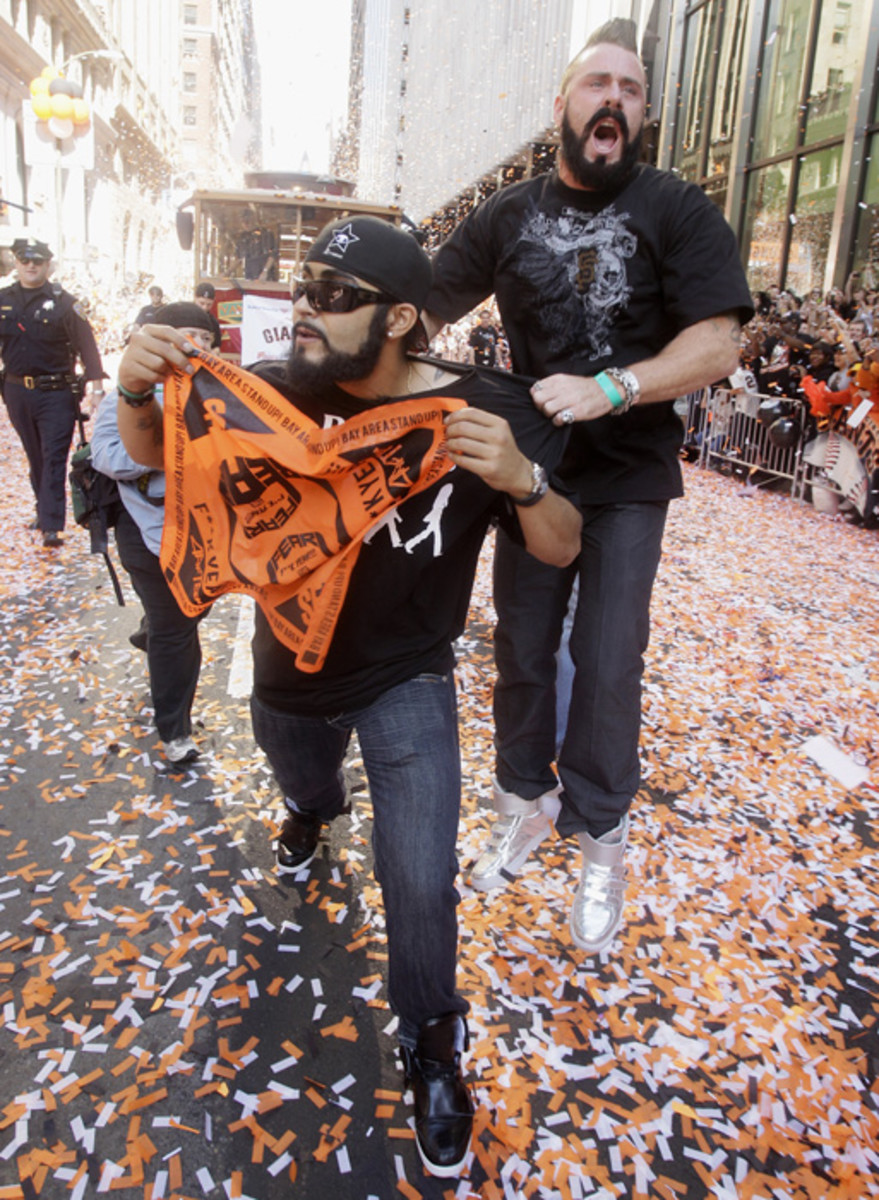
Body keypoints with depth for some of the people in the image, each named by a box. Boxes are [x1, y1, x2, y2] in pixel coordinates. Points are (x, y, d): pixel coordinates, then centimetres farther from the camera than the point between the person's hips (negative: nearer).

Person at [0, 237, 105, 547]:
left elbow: (86, 344, -8)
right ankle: (45, 510, 29)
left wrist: (96, 382, -16)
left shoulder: (64, 302, -4)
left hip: (56, 392, -5)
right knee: (35, 457, 15)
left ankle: (52, 526, -11)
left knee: (54, 458, -7)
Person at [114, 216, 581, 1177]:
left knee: (419, 882, -10)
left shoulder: (486, 413, -21)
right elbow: (153, 452, -5)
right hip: (288, 669, 3)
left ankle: (431, 1042, 22)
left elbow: (561, 549, -16)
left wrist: (521, 480, -38)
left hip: (406, 682, -3)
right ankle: (314, 810, 73)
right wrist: (136, 389, -28)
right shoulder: (278, 389, -16)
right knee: (303, 785, 32)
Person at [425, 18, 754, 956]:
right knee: (521, 650, 10)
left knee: (607, 664, -1)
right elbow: (420, 313, 3)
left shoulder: (677, 211, -3)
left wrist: (607, 389, -26)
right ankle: (526, 803, 31)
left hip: (628, 480, -2)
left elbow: (717, 342, -13)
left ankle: (600, 842, 18)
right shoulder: (506, 216, 5)